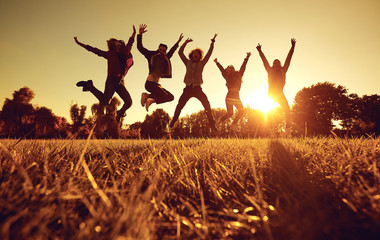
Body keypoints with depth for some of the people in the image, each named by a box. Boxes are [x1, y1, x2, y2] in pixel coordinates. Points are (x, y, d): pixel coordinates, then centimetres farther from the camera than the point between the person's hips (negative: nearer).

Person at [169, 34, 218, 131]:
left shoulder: (201, 63, 13)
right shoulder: (188, 63, 14)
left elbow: (209, 53, 10)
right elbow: (180, 52, 12)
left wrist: (212, 42, 7)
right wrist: (186, 42, 8)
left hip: (197, 89, 0)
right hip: (188, 88, 0)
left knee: (207, 105, -11)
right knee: (179, 106, -6)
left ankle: (212, 124, -5)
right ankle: (172, 123, 3)